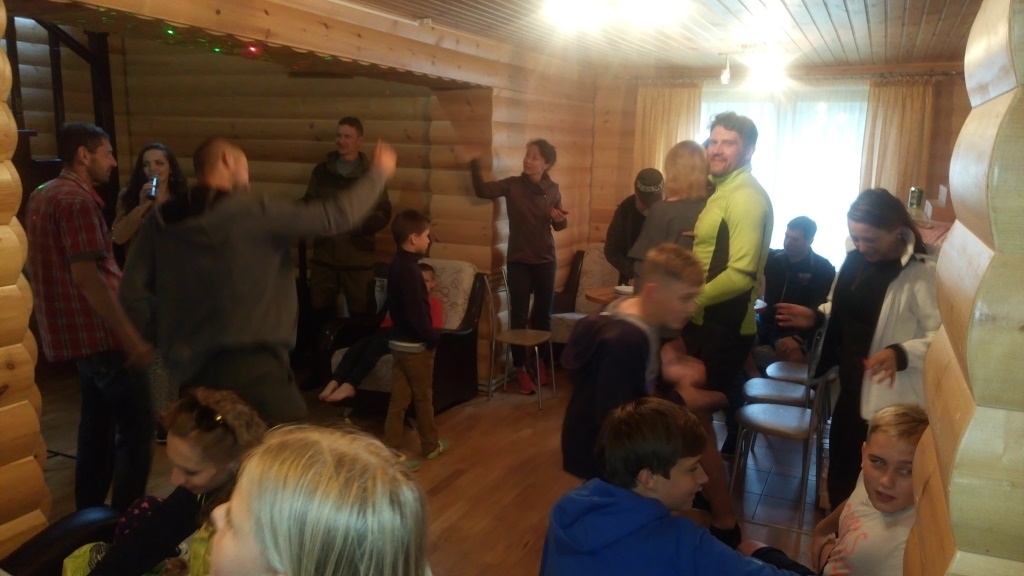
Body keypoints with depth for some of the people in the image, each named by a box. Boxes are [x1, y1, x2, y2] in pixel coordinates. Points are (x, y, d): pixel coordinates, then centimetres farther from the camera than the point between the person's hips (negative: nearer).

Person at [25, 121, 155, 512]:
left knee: (98, 422, 18)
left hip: (76, 332, 10)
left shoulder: (43, 196, 14)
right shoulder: (76, 201, -17)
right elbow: (86, 276, -24)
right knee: (138, 426, -4)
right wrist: (132, 337, -24)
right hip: (99, 333, -10)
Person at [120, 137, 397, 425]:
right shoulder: (255, 212, -10)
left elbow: (132, 291, 1)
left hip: (193, 371, 6)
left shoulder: (161, 221, 4)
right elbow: (338, 215, -7)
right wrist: (379, 172, 7)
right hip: (253, 365, -6)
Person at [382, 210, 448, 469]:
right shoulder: (409, 270, -22)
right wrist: (434, 337, -14)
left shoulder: (396, 265, 8)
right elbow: (416, 313, -23)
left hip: (399, 341, 9)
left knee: (399, 398, 9)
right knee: (423, 397, 8)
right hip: (416, 344, -9)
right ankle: (431, 445, 25)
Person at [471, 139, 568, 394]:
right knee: (518, 316, -1)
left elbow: (558, 225, 11)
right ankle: (521, 369, 12)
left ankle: (541, 363, 31)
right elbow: (482, 190, -21)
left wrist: (560, 218, -11)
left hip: (545, 261, 2)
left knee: (543, 314, 12)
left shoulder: (552, 189, 0)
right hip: (518, 261, -2)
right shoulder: (513, 184, -7)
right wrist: (475, 165, -34)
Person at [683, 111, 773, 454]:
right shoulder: (725, 191, 14)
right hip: (709, 319, 10)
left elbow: (741, 275, -26)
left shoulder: (747, 197, -19)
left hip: (724, 324, -10)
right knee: (717, 399, 20)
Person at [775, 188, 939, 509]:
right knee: (841, 472, 23)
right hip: (851, 389, 8)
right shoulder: (856, 259, 5)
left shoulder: (922, 273, -19)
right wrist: (815, 318, 2)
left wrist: (901, 353, -37)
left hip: (892, 400, -8)